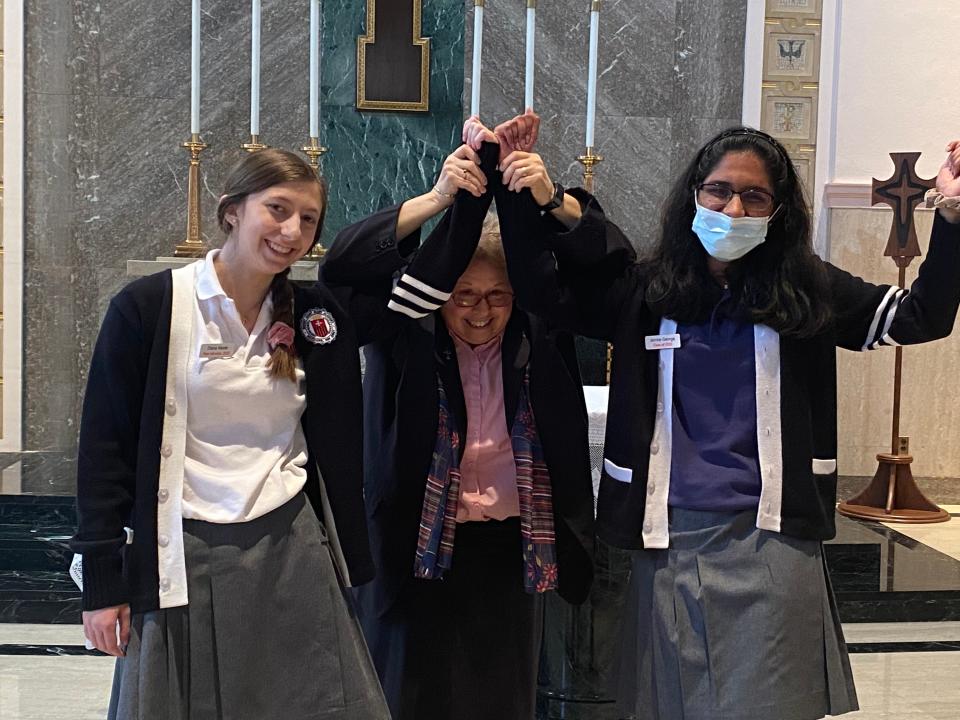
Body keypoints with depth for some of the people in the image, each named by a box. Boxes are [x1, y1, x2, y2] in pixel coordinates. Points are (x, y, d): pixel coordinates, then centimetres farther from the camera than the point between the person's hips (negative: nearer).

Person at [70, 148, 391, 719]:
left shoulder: (316, 314, 4)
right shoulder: (148, 308, -7)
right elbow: (106, 447, -5)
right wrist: (103, 580, -6)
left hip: (293, 552, 3)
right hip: (184, 560, -3)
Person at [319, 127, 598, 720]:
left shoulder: (538, 333, -2)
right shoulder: (405, 333, -6)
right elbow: (343, 266, -18)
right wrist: (437, 200, -30)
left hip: (511, 550, 2)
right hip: (415, 549, -2)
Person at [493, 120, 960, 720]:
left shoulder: (806, 290, 2)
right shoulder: (644, 291, 3)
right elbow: (542, 292, 1)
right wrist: (531, 204, -11)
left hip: (770, 539, -1)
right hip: (670, 538, 2)